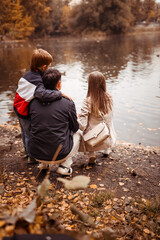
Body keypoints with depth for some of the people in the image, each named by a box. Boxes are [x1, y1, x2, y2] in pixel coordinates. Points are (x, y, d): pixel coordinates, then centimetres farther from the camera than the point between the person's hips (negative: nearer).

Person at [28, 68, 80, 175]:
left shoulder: (34, 102, -2)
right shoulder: (68, 103, -11)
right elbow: (75, 128, 4)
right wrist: (76, 119, 29)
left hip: (35, 153, 4)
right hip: (58, 154, -3)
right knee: (77, 135, 24)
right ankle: (65, 166, 10)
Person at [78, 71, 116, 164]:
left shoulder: (88, 101, -21)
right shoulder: (109, 98, -8)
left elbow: (82, 126, -21)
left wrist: (79, 117, -1)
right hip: (109, 140, 3)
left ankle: (91, 154, 14)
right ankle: (107, 150, 37)